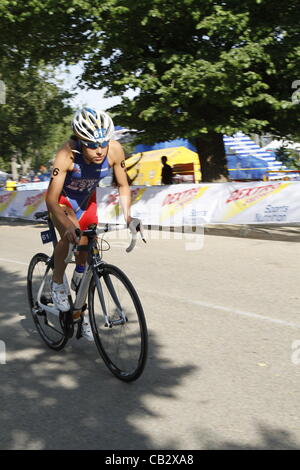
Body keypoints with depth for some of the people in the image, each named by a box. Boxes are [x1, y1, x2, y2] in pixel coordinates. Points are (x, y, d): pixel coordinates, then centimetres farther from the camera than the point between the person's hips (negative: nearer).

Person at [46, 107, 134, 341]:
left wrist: (127, 215, -29)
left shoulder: (115, 150, -28)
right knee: (70, 238, -31)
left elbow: (123, 186, -14)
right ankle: (57, 283, -2)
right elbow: (51, 199, -39)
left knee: (88, 249, 0)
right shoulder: (67, 155, -38)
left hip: (87, 199, 4)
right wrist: (68, 225, -56)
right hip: (63, 199, -4)